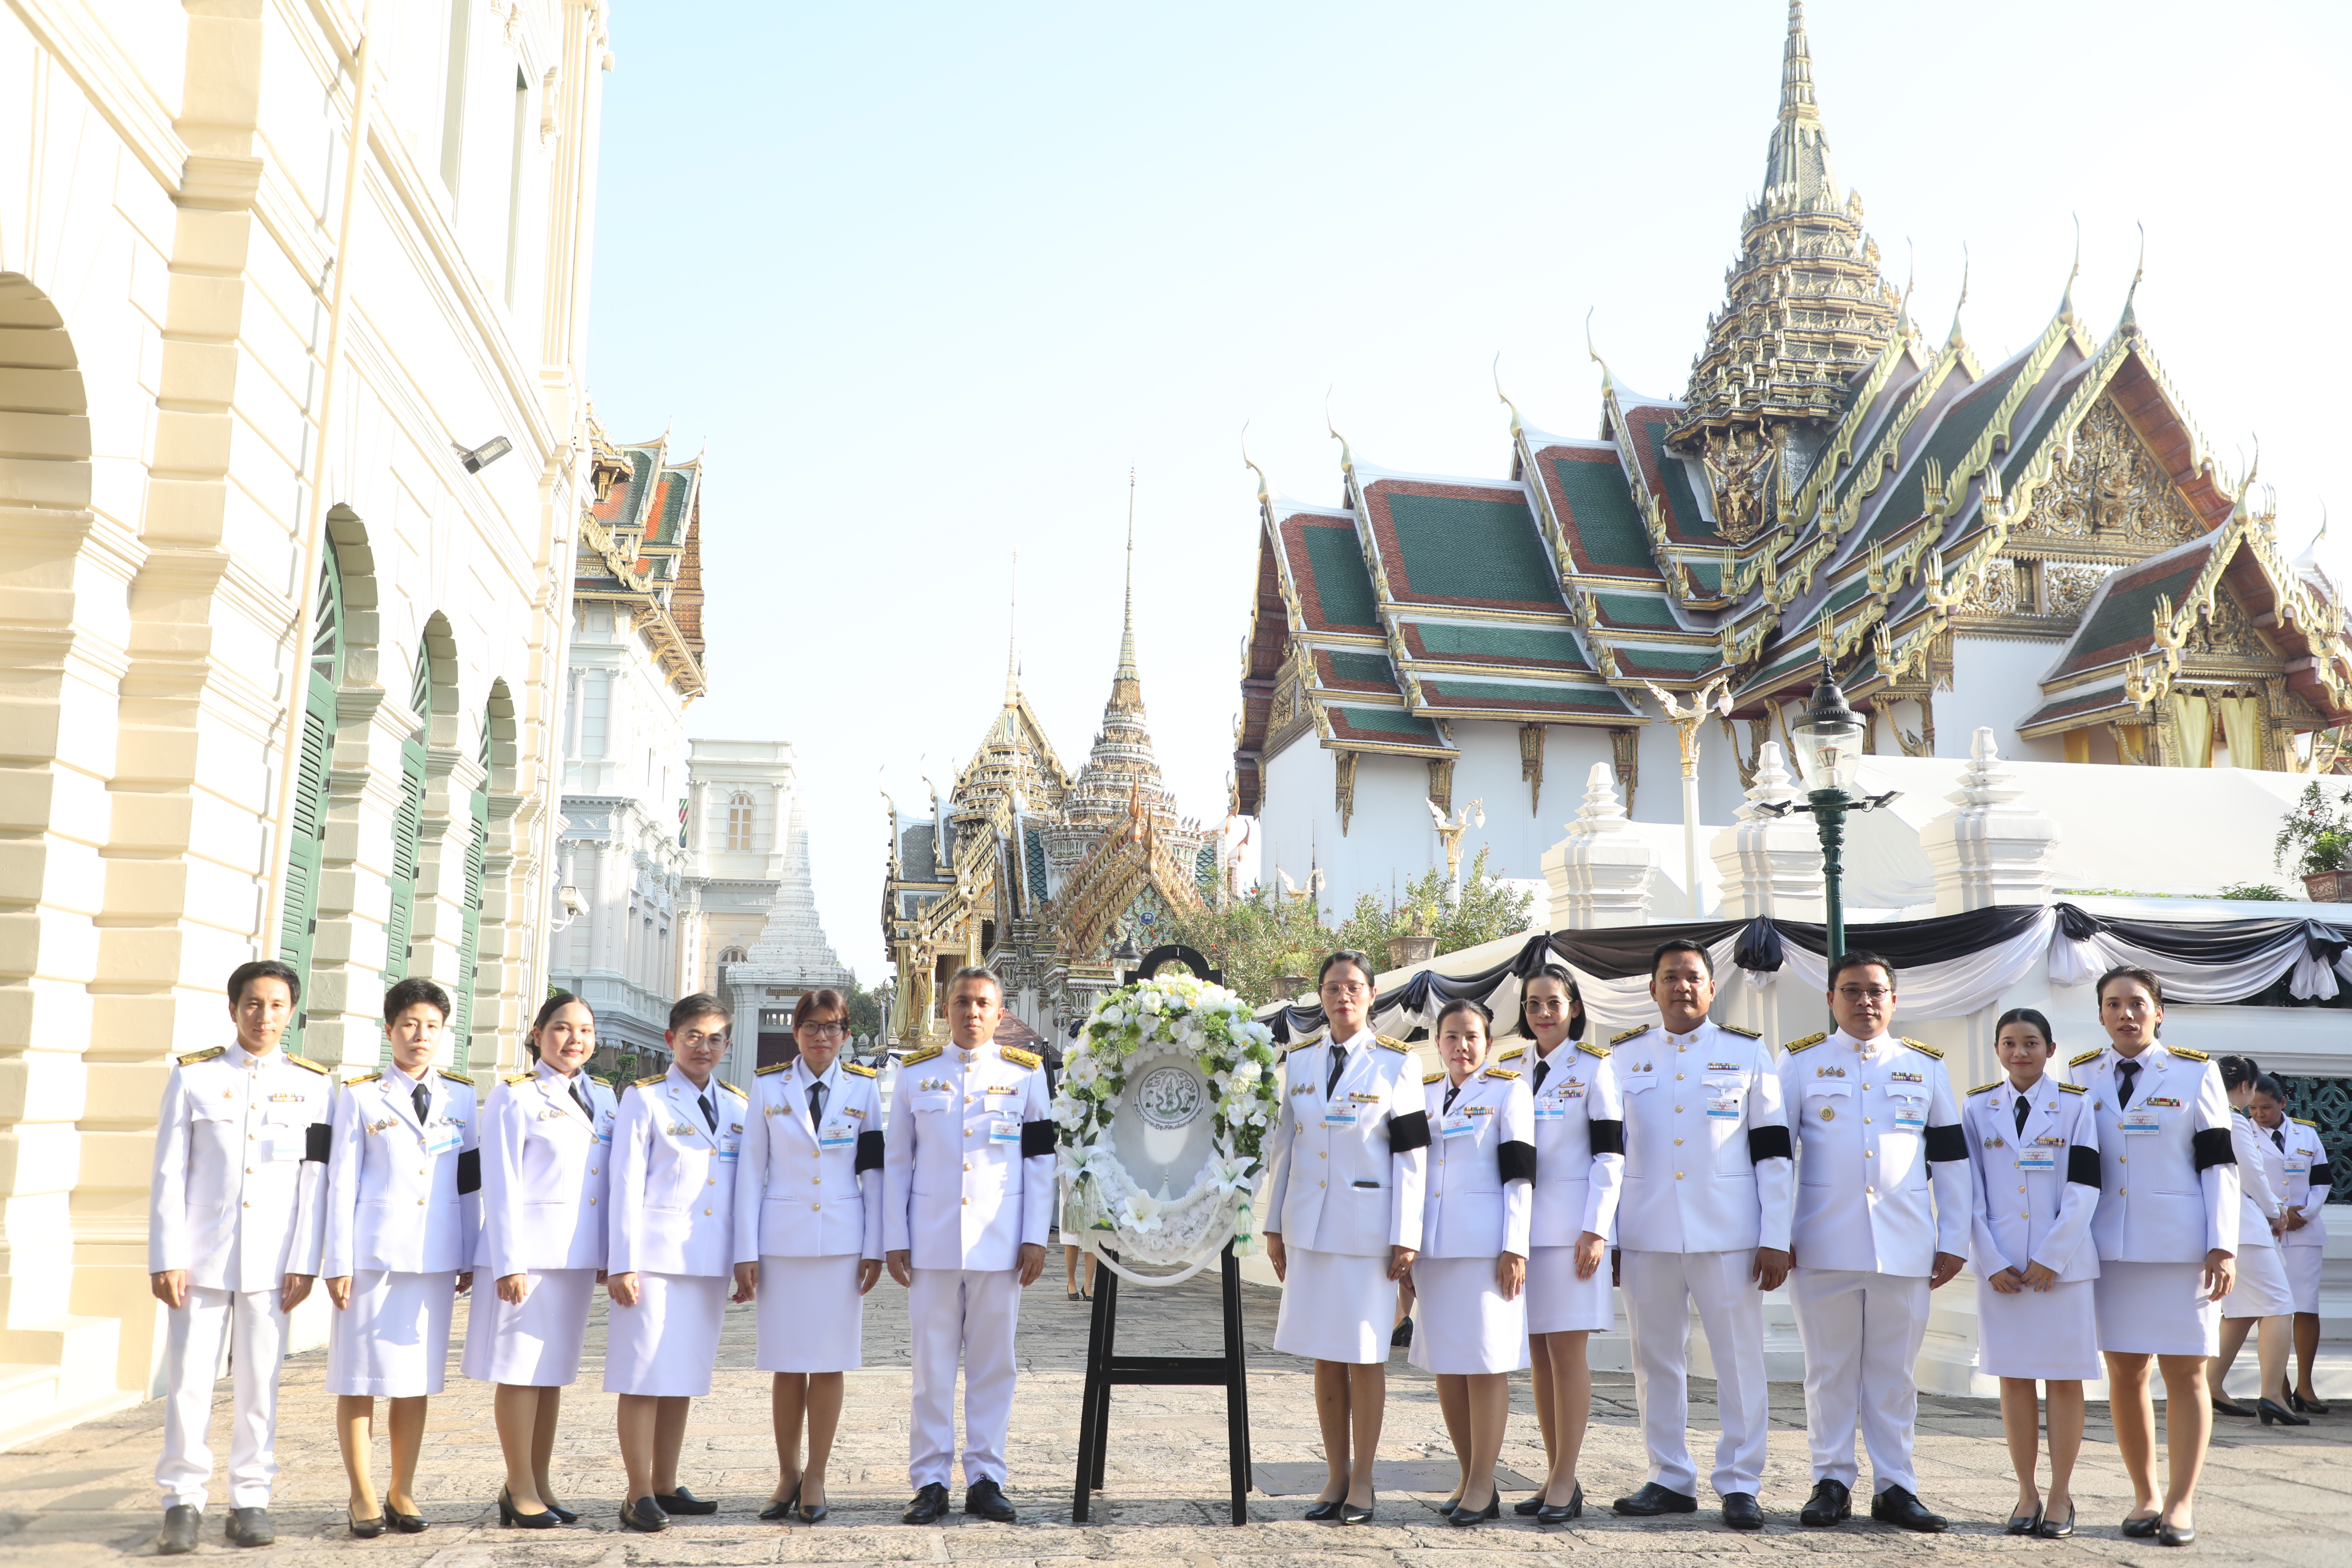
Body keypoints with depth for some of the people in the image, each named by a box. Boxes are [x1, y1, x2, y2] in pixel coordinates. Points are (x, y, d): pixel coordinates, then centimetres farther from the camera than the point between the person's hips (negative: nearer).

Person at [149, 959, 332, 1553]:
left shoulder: (314, 1085, 5)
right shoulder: (193, 1075, 4)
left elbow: (316, 1181, 3)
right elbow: (169, 1173, 2)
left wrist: (305, 1263, -2)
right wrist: (166, 1258, -4)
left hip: (272, 1263, 0)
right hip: (201, 1257, 0)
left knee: (259, 1386, 3)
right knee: (187, 1383, 0)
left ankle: (250, 1503, 13)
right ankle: (183, 1503, 11)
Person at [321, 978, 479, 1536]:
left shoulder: (461, 1095, 8)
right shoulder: (360, 1096, 1)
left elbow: (472, 1180, 10)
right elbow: (342, 1182, -1)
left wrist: (470, 1257, 7)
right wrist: (338, 1261, -5)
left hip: (436, 1255, 2)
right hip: (373, 1251, -2)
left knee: (416, 1377, 6)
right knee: (360, 1377, 1)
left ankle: (402, 1493, 15)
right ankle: (363, 1496, 11)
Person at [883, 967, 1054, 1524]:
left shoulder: (1025, 1072, 5)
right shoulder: (915, 1073, 7)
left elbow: (1041, 1161, 5)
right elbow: (895, 1162, 8)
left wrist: (1035, 1238, -1)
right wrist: (894, 1241, 2)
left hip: (999, 1244, 0)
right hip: (931, 1242, 0)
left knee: (993, 1364, 4)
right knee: (932, 1365, 3)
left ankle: (985, 1480, 13)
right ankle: (930, 1482, 11)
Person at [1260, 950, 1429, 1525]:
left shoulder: (1396, 1063, -2)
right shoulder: (1298, 1063, 9)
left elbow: (1410, 1153, -4)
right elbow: (1282, 1146, 12)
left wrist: (1406, 1236, -9)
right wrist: (1274, 1226, 10)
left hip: (1367, 1225, -3)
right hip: (1309, 1225, 4)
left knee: (1365, 1353, 1)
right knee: (1325, 1355, 8)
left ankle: (1362, 1481, 11)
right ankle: (1337, 1475, 16)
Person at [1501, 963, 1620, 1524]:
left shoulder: (1593, 1067, -1)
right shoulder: (1511, 1068, 12)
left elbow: (1610, 1154, -5)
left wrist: (1596, 1230, -12)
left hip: (1571, 1225, -5)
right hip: (1522, 1225, 5)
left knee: (1567, 1350, -5)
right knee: (1539, 1354, 7)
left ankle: (1565, 1482, 0)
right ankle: (1555, 1476, 15)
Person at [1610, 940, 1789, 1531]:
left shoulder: (1748, 1052, 5)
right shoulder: (1624, 1056, 9)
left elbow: (1772, 1150, 3)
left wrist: (1776, 1239, -3)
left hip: (1729, 1233, -2)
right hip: (1647, 1234, 2)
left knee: (1740, 1358, 0)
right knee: (1655, 1360, 7)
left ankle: (1740, 1483, 9)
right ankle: (1670, 1480, 17)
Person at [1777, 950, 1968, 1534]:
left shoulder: (1926, 1065, 11)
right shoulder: (1800, 1062, 6)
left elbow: (1951, 1160, 12)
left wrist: (1953, 1241, 6)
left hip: (1905, 1245, 1)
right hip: (1823, 1243, -1)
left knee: (1893, 1371, 6)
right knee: (1829, 1369, 5)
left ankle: (1895, 1485, 14)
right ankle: (1832, 1481, 14)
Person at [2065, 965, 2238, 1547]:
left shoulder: (2195, 1073, 2)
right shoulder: (2081, 1076, 8)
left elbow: (2219, 1164, -1)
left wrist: (2223, 1247, -8)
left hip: (2181, 1245, -2)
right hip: (2108, 1246, 2)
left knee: (2185, 1372, -1)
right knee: (2124, 1373, 4)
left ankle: (2182, 1502, 5)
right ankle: (2145, 1496, 14)